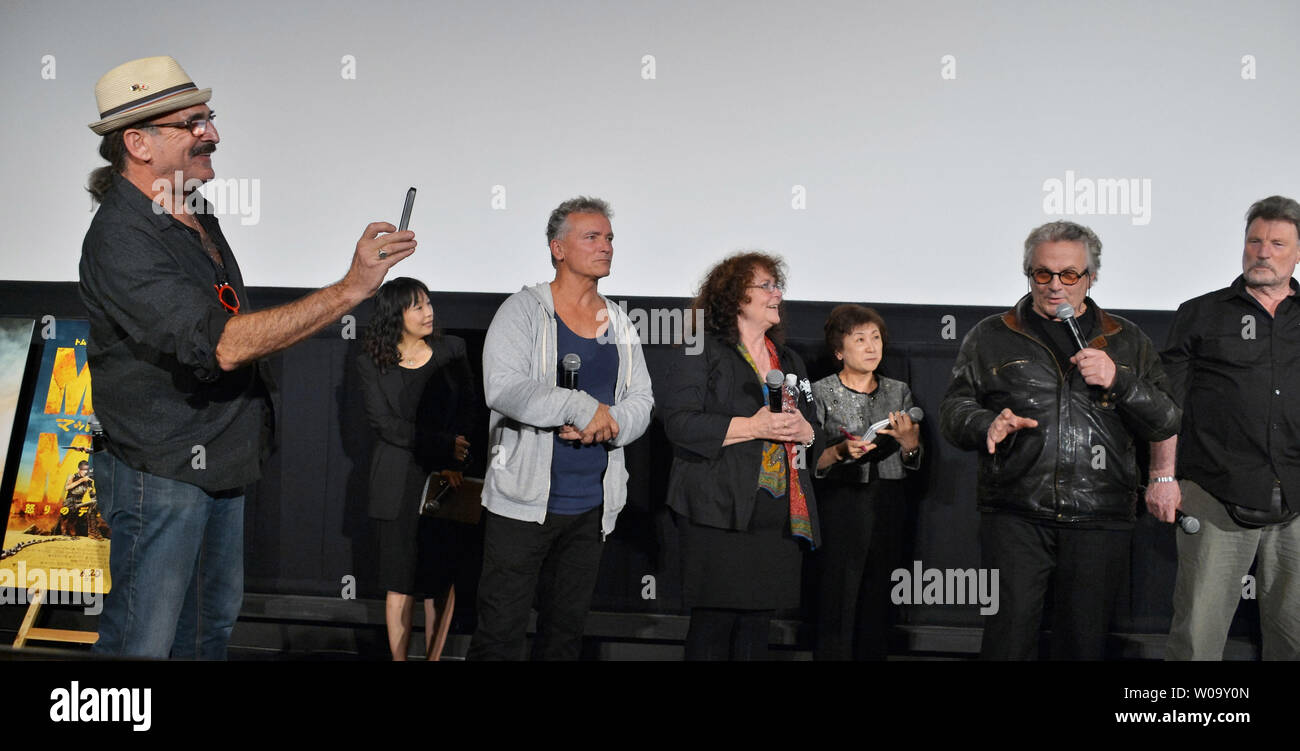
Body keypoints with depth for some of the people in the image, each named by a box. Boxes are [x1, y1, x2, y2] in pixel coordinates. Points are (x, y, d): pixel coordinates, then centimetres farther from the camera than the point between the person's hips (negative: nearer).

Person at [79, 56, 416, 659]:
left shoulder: (197, 217, 8)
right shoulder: (120, 239, -22)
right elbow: (221, 343, -32)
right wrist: (351, 289, -35)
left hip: (222, 462, 9)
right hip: (161, 474, -9)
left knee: (215, 621, 20)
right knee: (143, 641, -2)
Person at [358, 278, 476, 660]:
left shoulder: (451, 350, 6)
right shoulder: (372, 362, 3)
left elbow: (469, 410, 3)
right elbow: (383, 422, -6)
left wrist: (450, 464, -11)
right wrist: (444, 445, -15)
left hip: (446, 478, 1)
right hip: (398, 482, -1)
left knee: (439, 581, 2)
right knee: (400, 582, 4)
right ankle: (398, 658, 12)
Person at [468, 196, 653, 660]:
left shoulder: (619, 323, 12)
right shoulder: (524, 310, -5)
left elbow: (641, 399, 9)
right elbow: (502, 388, -19)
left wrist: (610, 426, -13)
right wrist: (583, 408, -23)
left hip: (592, 508, 5)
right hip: (524, 501, -5)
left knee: (567, 630, 15)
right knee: (501, 634, -5)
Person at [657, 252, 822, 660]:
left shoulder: (789, 361, 21)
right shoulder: (703, 352, 0)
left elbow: (815, 434, 24)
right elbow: (679, 422, -13)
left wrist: (805, 432, -1)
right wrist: (754, 427, -18)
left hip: (780, 515, 6)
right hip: (722, 513, -6)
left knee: (757, 626, 7)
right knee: (714, 623, -6)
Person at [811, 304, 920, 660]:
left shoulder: (898, 391, 11)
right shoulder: (821, 393, 0)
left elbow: (914, 463, 12)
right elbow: (808, 463, -4)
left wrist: (908, 440, -7)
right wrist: (841, 451, -21)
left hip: (887, 507, 4)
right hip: (840, 504, -4)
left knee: (877, 602, 5)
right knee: (838, 602, -7)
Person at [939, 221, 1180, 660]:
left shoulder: (1127, 341, 15)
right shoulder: (991, 337, 11)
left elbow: (1166, 423, 10)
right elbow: (954, 410, 8)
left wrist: (1118, 381, -7)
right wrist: (987, 425, -15)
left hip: (1099, 522, 2)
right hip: (1016, 516, -1)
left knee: (1084, 640, 6)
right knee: (1009, 637, -9)